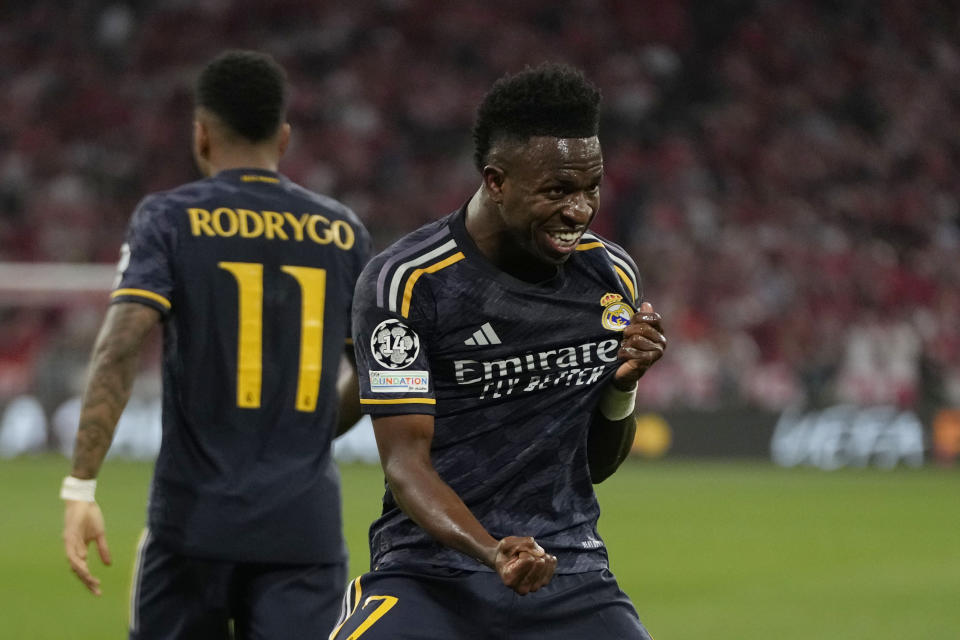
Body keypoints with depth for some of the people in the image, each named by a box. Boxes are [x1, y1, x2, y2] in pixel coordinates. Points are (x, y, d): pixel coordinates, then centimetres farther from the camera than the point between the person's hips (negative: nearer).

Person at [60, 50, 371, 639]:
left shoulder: (169, 219, -1)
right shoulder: (342, 231, 8)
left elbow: (121, 348, -14)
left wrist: (81, 487, -16)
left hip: (196, 519, -1)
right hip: (306, 525, 1)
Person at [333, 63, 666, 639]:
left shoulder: (611, 275, 7)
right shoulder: (405, 282, -9)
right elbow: (405, 462, -13)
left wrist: (623, 386, -3)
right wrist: (491, 551, -30)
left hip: (570, 575, 4)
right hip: (430, 572, -4)